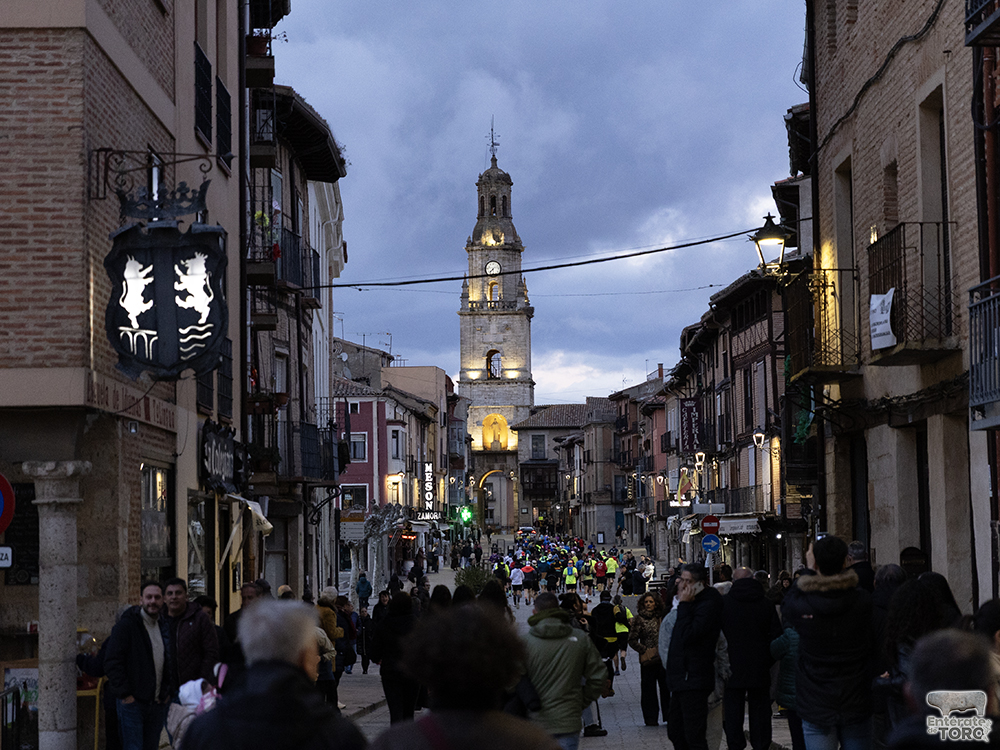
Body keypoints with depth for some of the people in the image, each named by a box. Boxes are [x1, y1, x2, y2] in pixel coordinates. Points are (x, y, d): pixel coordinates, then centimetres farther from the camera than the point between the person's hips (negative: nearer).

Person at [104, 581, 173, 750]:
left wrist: (168, 692, 13)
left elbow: (171, 663, 24)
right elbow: (112, 662, -12)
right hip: (132, 702, -6)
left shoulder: (165, 628, 13)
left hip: (158, 704, 6)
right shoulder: (126, 625, -7)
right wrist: (124, 694, -15)